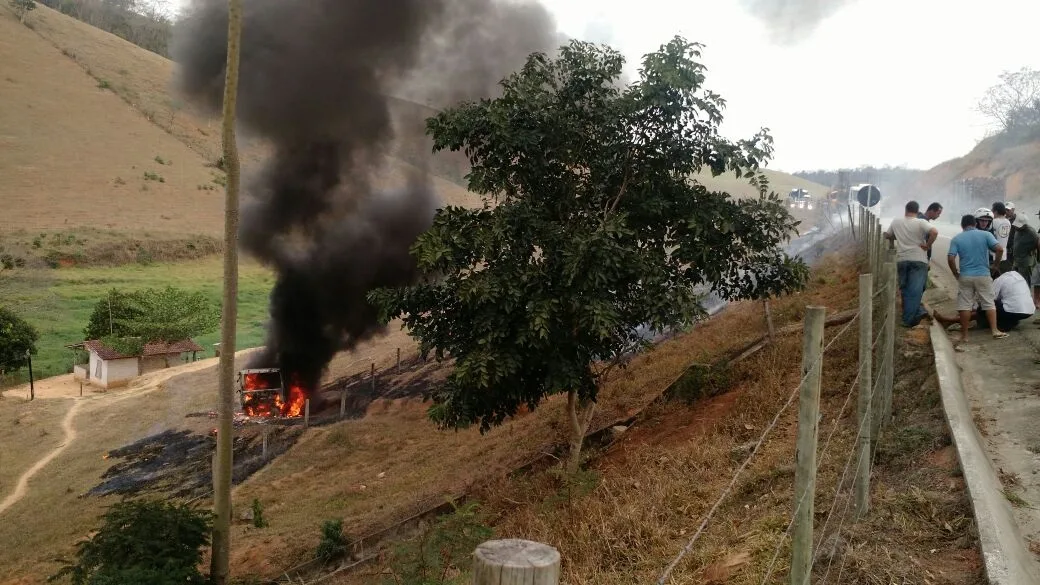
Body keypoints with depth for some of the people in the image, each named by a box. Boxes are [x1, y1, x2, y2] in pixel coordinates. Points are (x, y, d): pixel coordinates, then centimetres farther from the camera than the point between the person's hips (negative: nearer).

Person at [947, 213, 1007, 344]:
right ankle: (995, 331, 9)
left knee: (965, 306, 2)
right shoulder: (985, 234, 1)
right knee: (989, 304, 11)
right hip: (983, 275, 0)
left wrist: (956, 274, 3)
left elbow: (950, 259, -10)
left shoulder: (956, 239, 0)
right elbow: (999, 249, -10)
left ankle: (964, 336, 4)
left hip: (965, 276, 0)